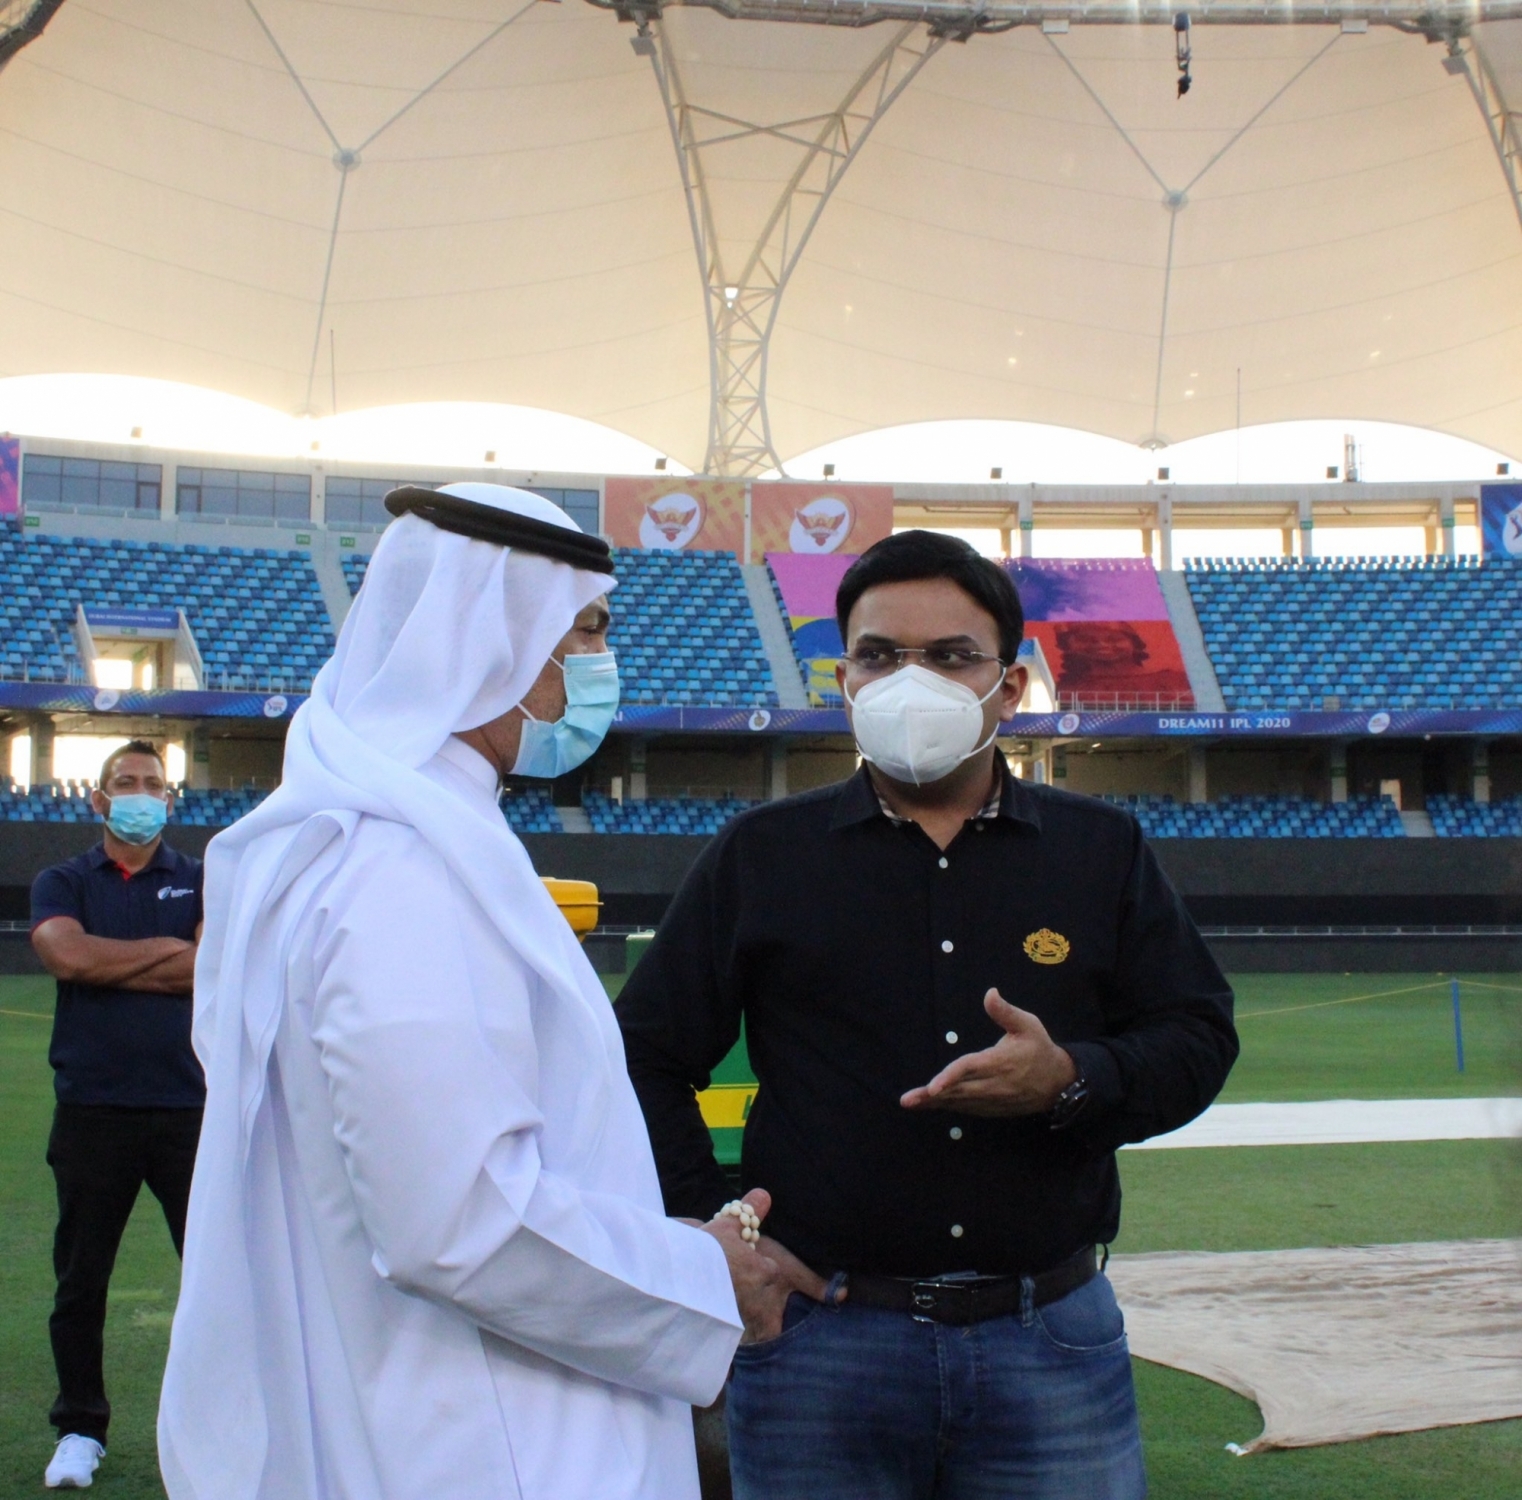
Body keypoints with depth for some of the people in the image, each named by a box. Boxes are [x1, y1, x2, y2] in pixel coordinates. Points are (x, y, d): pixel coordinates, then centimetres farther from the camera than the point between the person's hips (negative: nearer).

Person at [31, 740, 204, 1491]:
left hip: (189, 1106, -1)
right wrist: (166, 948, -5)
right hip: (92, 1110, 1)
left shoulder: (202, 881, 8)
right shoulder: (62, 884, 9)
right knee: (80, 1280, 8)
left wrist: (104, 963, -8)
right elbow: (66, 954, -11)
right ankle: (80, 1430, 22)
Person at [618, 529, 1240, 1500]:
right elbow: (646, 1058, 8)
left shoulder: (1103, 852, 8)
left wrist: (1071, 1081, -14)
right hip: (822, 1342, -1)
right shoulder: (760, 857, 6)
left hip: (1054, 1341, 1)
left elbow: (1198, 1037, 6)